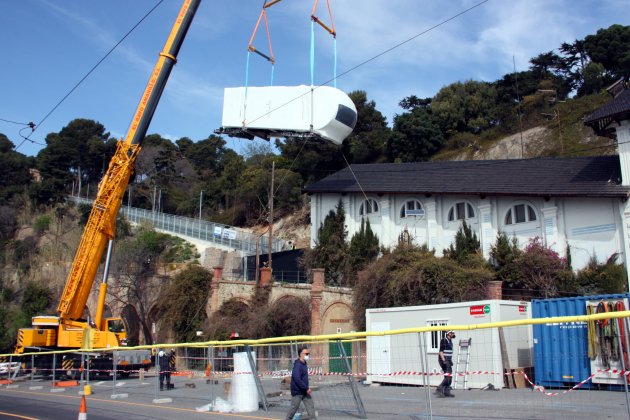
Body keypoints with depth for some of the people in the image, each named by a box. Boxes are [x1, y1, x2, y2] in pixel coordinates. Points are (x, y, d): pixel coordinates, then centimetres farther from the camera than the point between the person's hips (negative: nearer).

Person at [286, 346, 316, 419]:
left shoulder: (304, 364, 7)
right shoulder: (298, 365, -22)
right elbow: (297, 379, -29)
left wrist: (306, 388, 14)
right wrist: (306, 388, -24)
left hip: (304, 391, 9)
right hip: (297, 391, -9)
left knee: (311, 406, 4)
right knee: (294, 408, 5)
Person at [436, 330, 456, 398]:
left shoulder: (450, 341, 17)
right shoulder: (444, 340, -13)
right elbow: (441, 351, -18)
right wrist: (444, 360, -24)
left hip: (448, 360, 10)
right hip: (444, 360, -10)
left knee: (449, 377, 8)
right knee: (448, 376, -16)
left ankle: (446, 392, 13)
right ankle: (439, 389, -10)